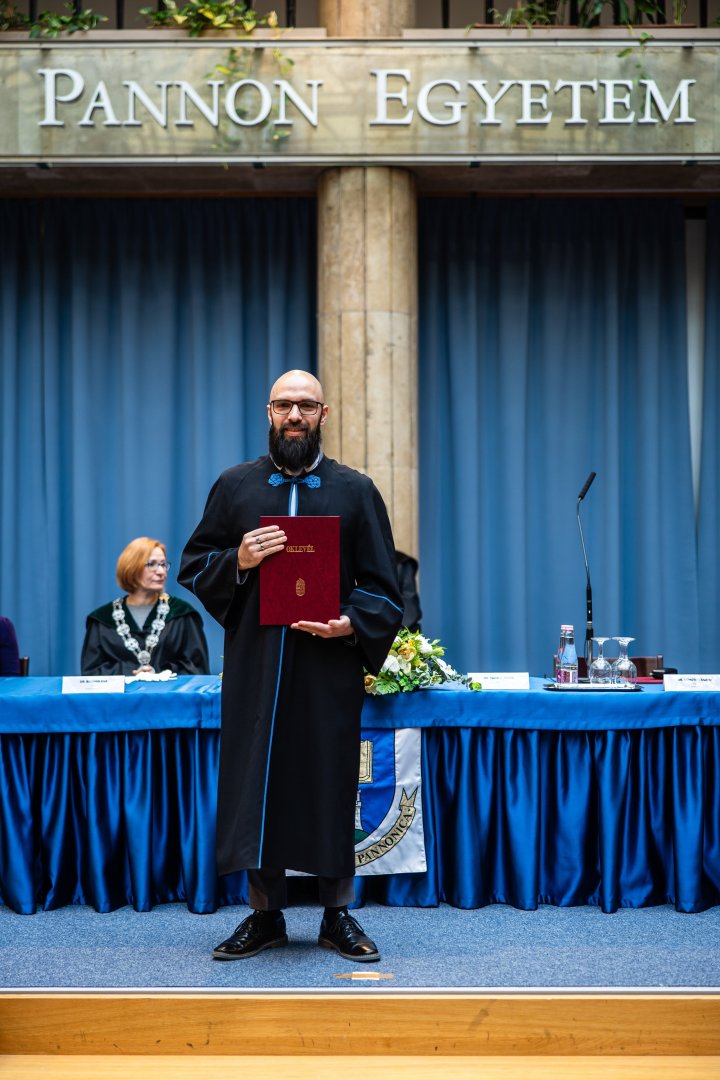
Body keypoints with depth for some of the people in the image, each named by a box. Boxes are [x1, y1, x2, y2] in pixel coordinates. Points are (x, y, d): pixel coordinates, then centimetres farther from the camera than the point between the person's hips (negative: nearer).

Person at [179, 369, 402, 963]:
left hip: (328, 668, -1)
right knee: (256, 784, 2)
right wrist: (238, 561, -10)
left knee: (331, 786, 2)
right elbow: (194, 568, 10)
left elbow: (383, 587, 5)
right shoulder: (235, 485, 10)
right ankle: (265, 915, 14)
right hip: (254, 667, 1)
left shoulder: (355, 491, 7)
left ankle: (338, 914, 14)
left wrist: (350, 624, -13)